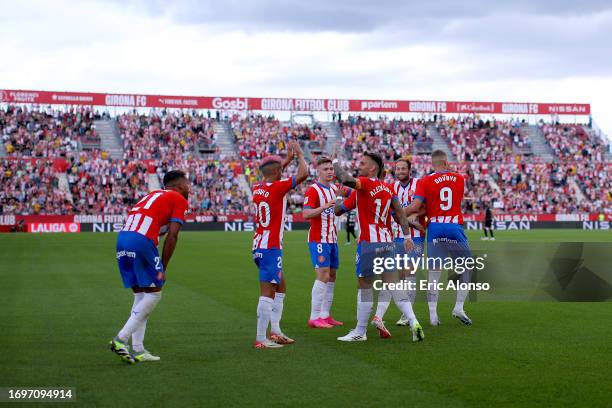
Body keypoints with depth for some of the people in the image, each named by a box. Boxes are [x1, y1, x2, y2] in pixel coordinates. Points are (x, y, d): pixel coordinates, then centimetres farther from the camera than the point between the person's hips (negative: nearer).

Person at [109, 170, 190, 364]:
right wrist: (163, 268, 0)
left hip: (122, 238, 8)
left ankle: (137, 350, 14)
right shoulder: (180, 200, 7)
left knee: (141, 295, 15)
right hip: (141, 242, -8)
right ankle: (121, 339, -5)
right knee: (154, 293, 3)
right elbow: (172, 235, -3)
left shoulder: (154, 195, 30)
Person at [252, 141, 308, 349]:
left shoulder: (257, 189, 9)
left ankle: (275, 332, 22)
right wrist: (299, 154, 3)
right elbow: (303, 174, -13)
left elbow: (271, 176, 32)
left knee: (280, 288, 20)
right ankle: (261, 339, -6)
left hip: (259, 246, 9)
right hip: (271, 248, -9)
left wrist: (288, 158, 33)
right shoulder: (277, 188, -13)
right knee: (268, 293, -7)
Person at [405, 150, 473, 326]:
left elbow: (415, 206, -10)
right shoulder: (459, 179, 7)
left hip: (434, 227, 0)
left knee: (434, 272, 3)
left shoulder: (425, 181, -2)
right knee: (467, 268, 14)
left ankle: (433, 314, 3)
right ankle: (459, 307, 6)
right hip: (455, 227, 0)